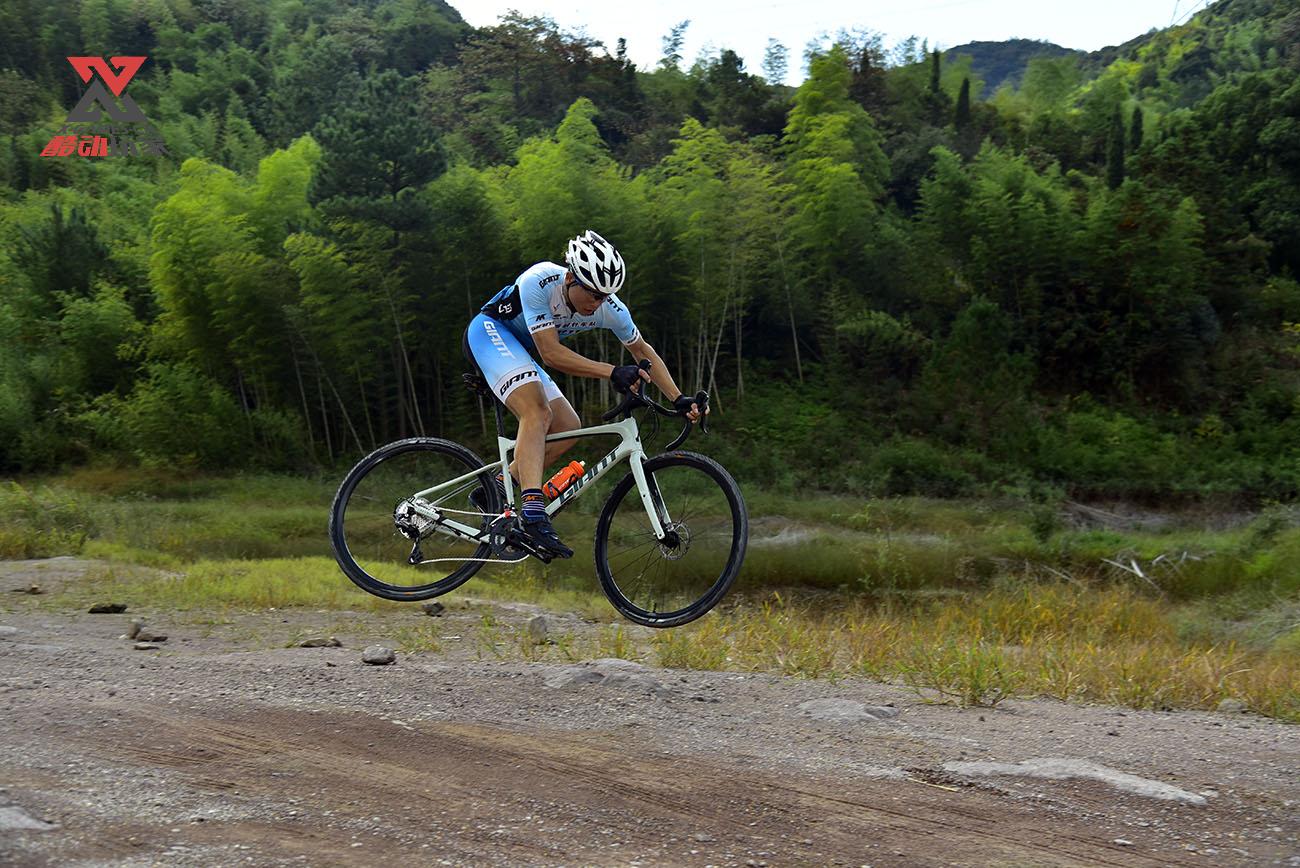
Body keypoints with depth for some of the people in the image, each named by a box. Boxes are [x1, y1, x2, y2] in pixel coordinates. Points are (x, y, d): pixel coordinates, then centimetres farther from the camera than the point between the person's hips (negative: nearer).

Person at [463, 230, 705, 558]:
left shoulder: (610, 308, -16)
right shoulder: (539, 282, -33)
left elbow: (643, 351, -1)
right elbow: (551, 353, -36)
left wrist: (679, 400, -9)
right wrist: (613, 372, -44)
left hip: (518, 351, 8)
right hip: (489, 332, -7)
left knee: (567, 428, -1)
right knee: (538, 412, -29)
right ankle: (533, 514, -40)